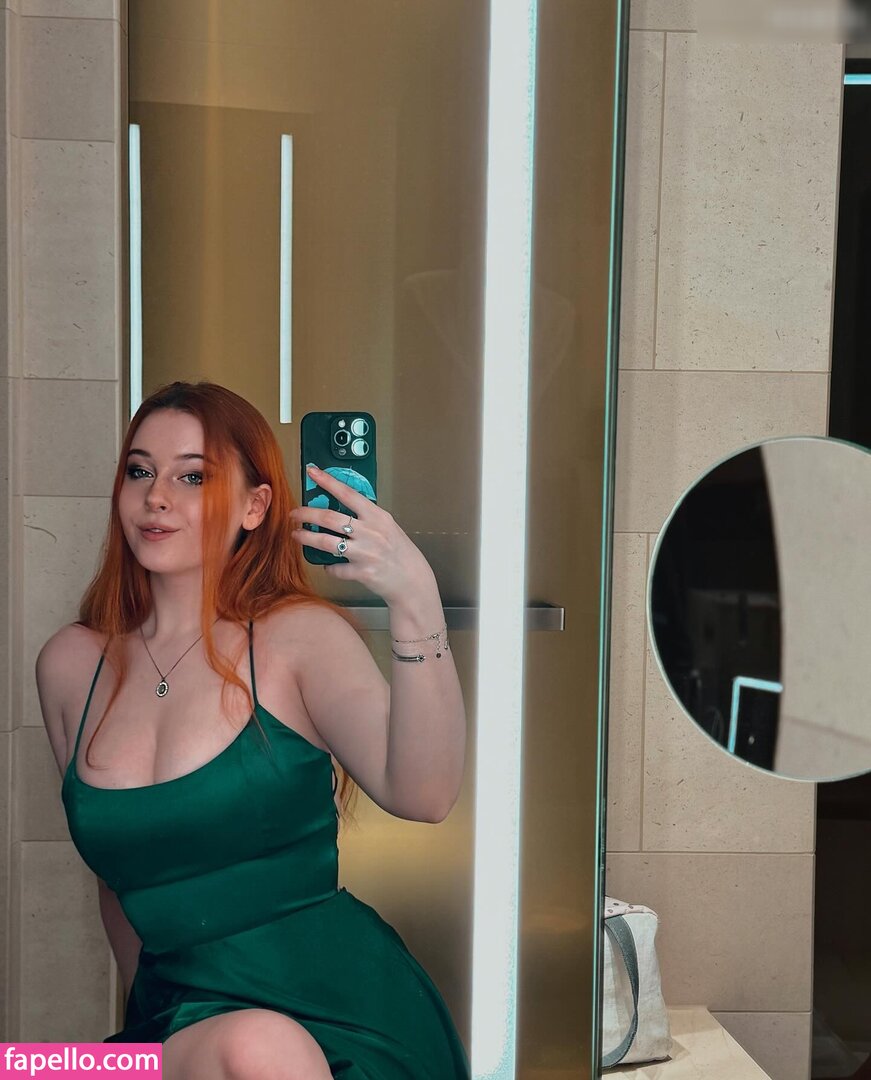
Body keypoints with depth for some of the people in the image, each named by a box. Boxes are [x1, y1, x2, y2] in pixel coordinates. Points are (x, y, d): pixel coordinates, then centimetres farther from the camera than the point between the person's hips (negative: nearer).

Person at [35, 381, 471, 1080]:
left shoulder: (297, 637, -5)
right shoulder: (70, 666, 6)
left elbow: (420, 794, -22)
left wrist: (416, 601, -34)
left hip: (340, 1005, -1)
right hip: (185, 1018, 1)